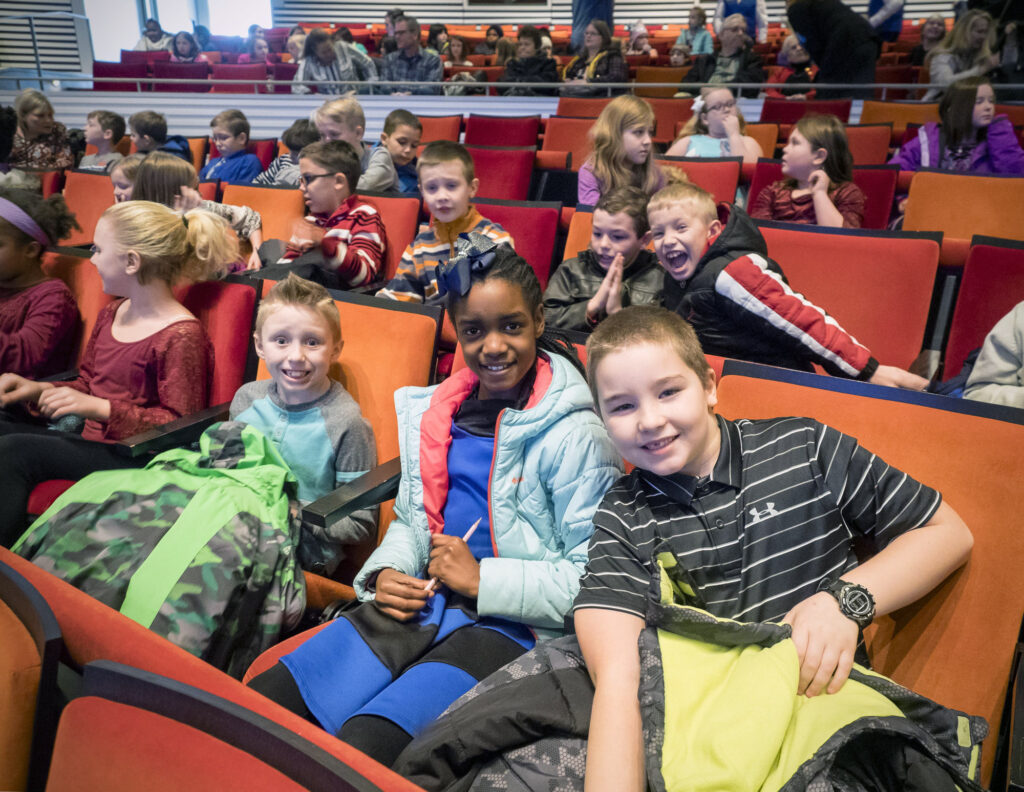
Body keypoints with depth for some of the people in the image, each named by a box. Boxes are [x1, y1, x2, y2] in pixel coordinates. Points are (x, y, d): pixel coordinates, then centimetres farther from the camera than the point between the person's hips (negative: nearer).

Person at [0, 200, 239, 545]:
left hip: (130, 455, -9)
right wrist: (38, 390, 4)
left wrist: (101, 409, -24)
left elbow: (179, 426, -17)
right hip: (87, 438, 9)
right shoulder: (112, 314, 13)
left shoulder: (181, 336, -16)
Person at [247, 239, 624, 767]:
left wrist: (482, 579, -14)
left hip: (511, 624, -6)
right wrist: (385, 572, 2)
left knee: (364, 746, -25)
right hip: (421, 602, 6)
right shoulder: (435, 412, 10)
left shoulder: (575, 435, -11)